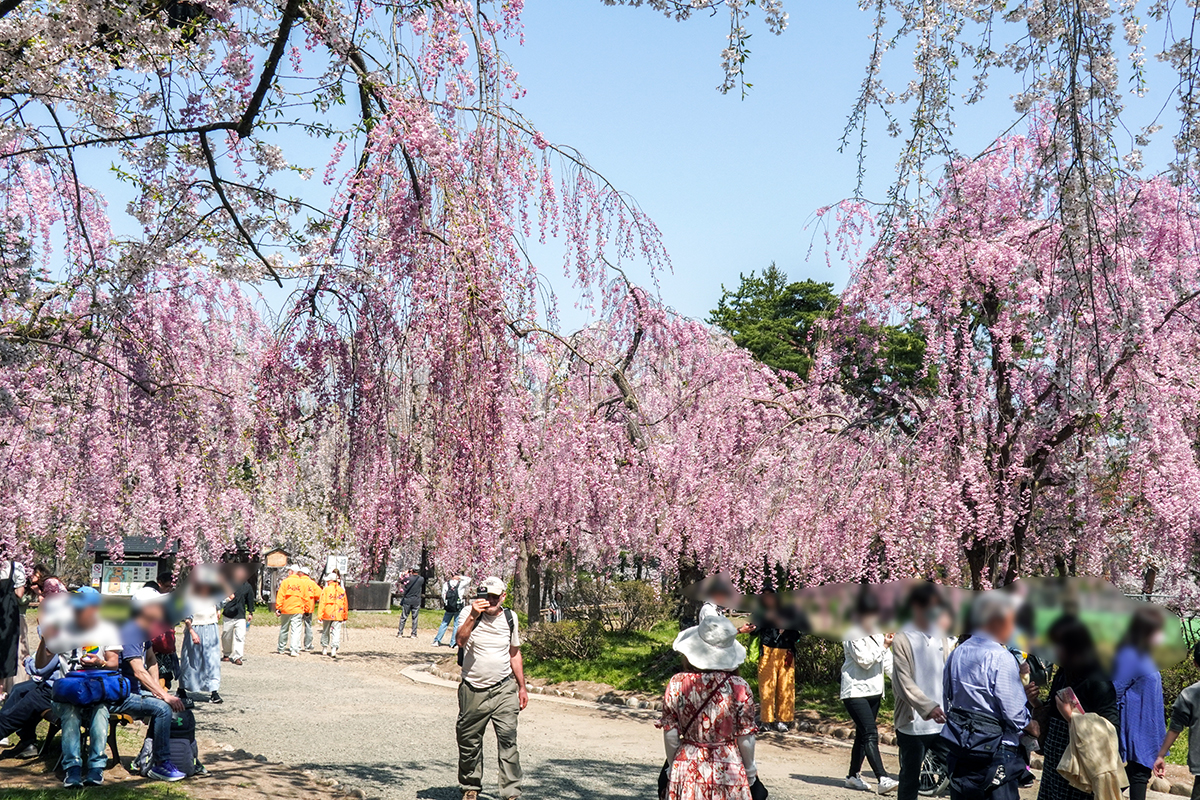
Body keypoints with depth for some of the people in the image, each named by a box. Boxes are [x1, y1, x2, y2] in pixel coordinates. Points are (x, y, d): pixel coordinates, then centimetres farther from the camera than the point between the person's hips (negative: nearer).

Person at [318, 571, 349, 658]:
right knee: (336, 632, -1)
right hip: (338, 615, 1)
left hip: (327, 615, -1)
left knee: (325, 632, 15)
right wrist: (345, 616, 21)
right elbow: (345, 604, 12)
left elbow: (322, 603, -7)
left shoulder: (326, 590, -4)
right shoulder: (342, 591, 5)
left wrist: (320, 615, -5)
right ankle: (334, 649, -14)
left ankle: (324, 649, 23)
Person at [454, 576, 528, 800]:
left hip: (504, 689, 1)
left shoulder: (510, 618, 6)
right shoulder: (470, 613, -4)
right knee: (469, 741, 8)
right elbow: (460, 641, -22)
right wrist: (473, 616, -31)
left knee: (507, 739, -10)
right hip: (473, 690, -1)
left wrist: (522, 687, 19)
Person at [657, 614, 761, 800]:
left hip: (686, 769, 2)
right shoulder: (739, 687, -13)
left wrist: (672, 766, 12)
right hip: (728, 769, -1)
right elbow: (745, 738, -7)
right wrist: (750, 770, 10)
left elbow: (670, 735, -4)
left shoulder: (677, 684, -9)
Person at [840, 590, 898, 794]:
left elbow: (887, 661, 14)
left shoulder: (878, 633, 12)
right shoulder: (853, 634, -12)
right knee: (870, 734, -16)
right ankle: (883, 779, -23)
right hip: (855, 691, -8)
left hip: (874, 691, 8)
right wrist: (884, 646, -20)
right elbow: (865, 660, -16)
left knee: (862, 735, 13)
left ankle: (853, 775, 23)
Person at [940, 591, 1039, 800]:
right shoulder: (1000, 658, -16)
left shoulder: (956, 654, 6)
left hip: (959, 743, 7)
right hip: (993, 749, -7)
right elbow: (1014, 712, -17)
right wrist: (1031, 726, 4)